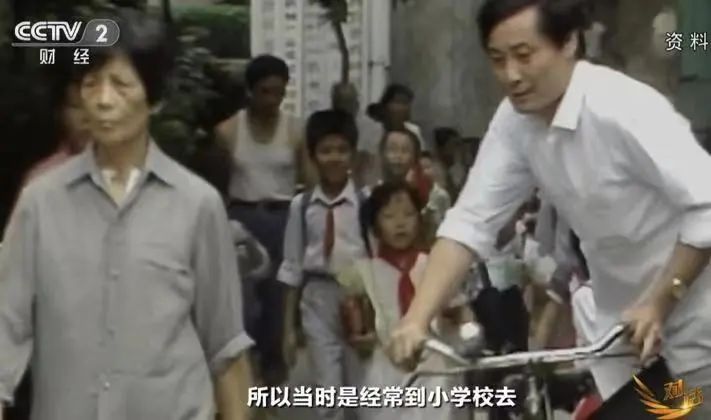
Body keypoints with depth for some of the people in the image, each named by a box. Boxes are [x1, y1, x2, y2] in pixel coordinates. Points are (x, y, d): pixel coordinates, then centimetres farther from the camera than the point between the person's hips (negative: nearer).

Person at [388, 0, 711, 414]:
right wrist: (416, 319, -20)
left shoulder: (623, 110, -27)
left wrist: (661, 302, -23)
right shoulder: (515, 121, -7)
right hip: (623, 316, 6)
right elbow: (470, 222, -9)